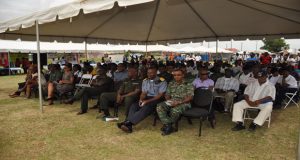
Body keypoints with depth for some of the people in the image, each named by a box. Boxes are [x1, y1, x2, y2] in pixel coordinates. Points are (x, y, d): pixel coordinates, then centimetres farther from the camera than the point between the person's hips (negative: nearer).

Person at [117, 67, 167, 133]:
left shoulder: (162, 81, -6)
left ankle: (128, 122, -41)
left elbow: (160, 95, -12)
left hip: (157, 99, -5)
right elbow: (143, 93, 12)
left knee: (146, 107, -35)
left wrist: (147, 101, -20)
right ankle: (128, 126, -36)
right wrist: (141, 99, -12)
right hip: (147, 98, 6)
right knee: (134, 105, -22)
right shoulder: (145, 81, 12)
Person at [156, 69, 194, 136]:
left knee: (175, 110, -38)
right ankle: (169, 126, -24)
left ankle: (167, 125, -11)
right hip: (171, 102, 5)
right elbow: (167, 95, 18)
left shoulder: (188, 85, 0)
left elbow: (190, 97, -9)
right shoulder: (171, 84, 16)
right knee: (159, 107, -24)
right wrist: (168, 100, -6)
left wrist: (179, 102, -22)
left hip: (183, 103, -4)